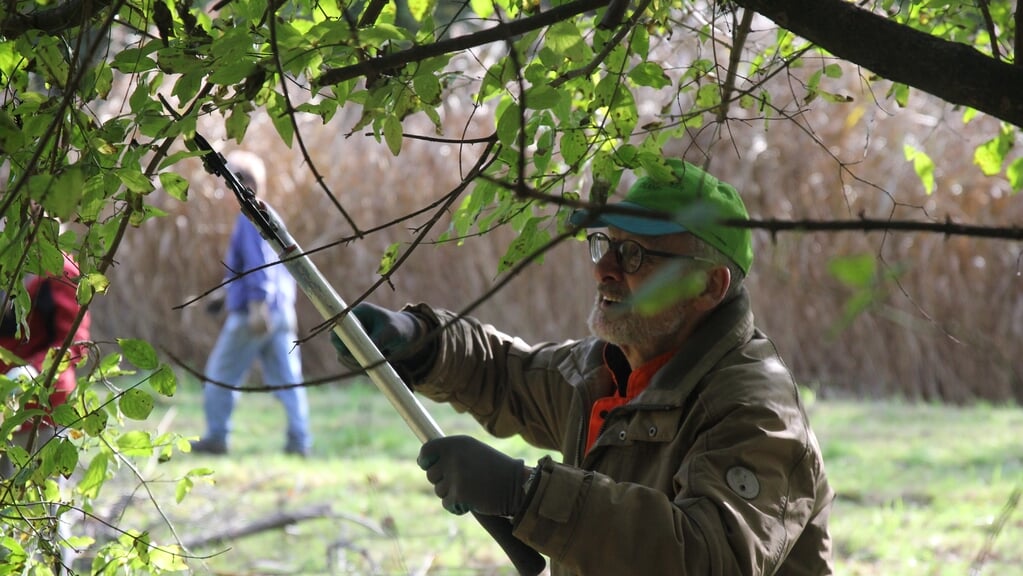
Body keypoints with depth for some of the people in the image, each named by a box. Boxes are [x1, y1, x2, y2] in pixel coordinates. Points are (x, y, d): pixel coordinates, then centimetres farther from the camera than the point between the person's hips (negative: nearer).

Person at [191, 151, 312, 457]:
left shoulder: (250, 219, -11)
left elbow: (258, 264, -21)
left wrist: (258, 306, -25)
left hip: (254, 314, -8)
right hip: (281, 313, 9)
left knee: (221, 374, 4)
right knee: (286, 379, 3)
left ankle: (216, 437, 9)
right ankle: (299, 440, -4)